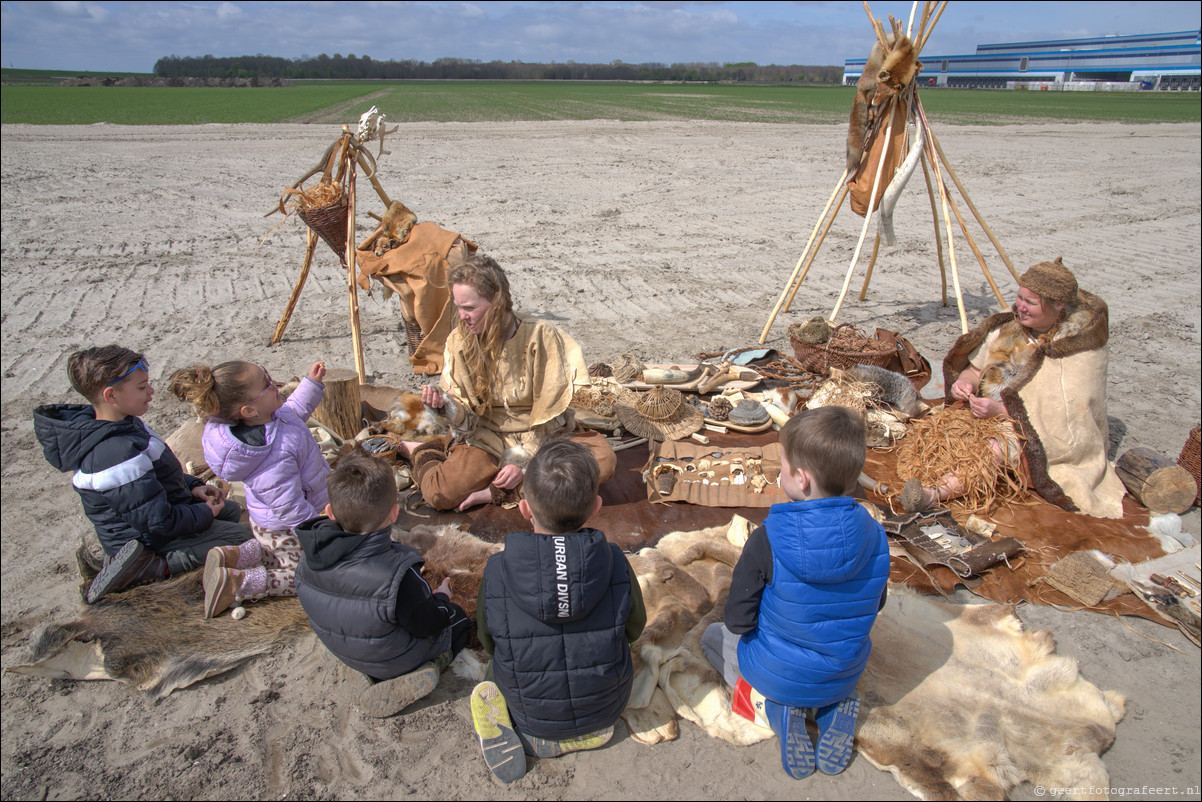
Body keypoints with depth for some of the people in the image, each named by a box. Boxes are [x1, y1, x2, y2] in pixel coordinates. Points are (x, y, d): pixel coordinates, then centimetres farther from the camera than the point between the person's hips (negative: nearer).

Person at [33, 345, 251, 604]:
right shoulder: (117, 454, -34)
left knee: (231, 510, 22)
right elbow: (159, 522, -31)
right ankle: (154, 565, -11)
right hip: (149, 539, -10)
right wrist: (205, 513, -15)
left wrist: (191, 486, 3)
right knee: (238, 535, -8)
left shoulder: (124, 423, -3)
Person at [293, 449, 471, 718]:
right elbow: (428, 625, -23)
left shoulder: (309, 561, -21)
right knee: (458, 618, 20)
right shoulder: (397, 574, -40)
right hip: (394, 661, -5)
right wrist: (441, 597, -1)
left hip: (343, 653, 5)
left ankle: (362, 675, 9)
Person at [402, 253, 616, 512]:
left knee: (603, 458, -31)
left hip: (544, 436, 0)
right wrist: (444, 403, -20)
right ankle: (423, 451, 8)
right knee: (440, 494, -27)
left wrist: (525, 462, -19)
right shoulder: (459, 341, -4)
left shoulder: (542, 336, -15)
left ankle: (497, 493, -26)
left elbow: (550, 415, -12)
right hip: (489, 438, 1)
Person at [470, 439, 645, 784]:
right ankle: (590, 728, 8)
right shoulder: (615, 563, -25)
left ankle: (530, 738, 3)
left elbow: (488, 642, -7)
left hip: (532, 714, 0)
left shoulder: (496, 572, -27)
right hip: (606, 709, 1)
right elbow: (634, 629, -6)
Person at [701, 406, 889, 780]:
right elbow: (874, 605, -1)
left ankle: (778, 707, 4)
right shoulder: (873, 535, -17)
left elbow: (738, 621, -21)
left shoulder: (767, 541, -29)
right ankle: (832, 707, 10)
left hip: (777, 675, -3)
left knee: (714, 635, 25)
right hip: (845, 675, 4)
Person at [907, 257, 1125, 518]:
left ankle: (939, 492, -52)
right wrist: (965, 381, -14)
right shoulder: (1008, 328, 3)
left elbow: (1062, 414, -18)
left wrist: (1002, 409, -26)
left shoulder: (1081, 345, -11)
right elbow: (975, 368, 11)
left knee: (1001, 447, -37)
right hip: (998, 422, 6)